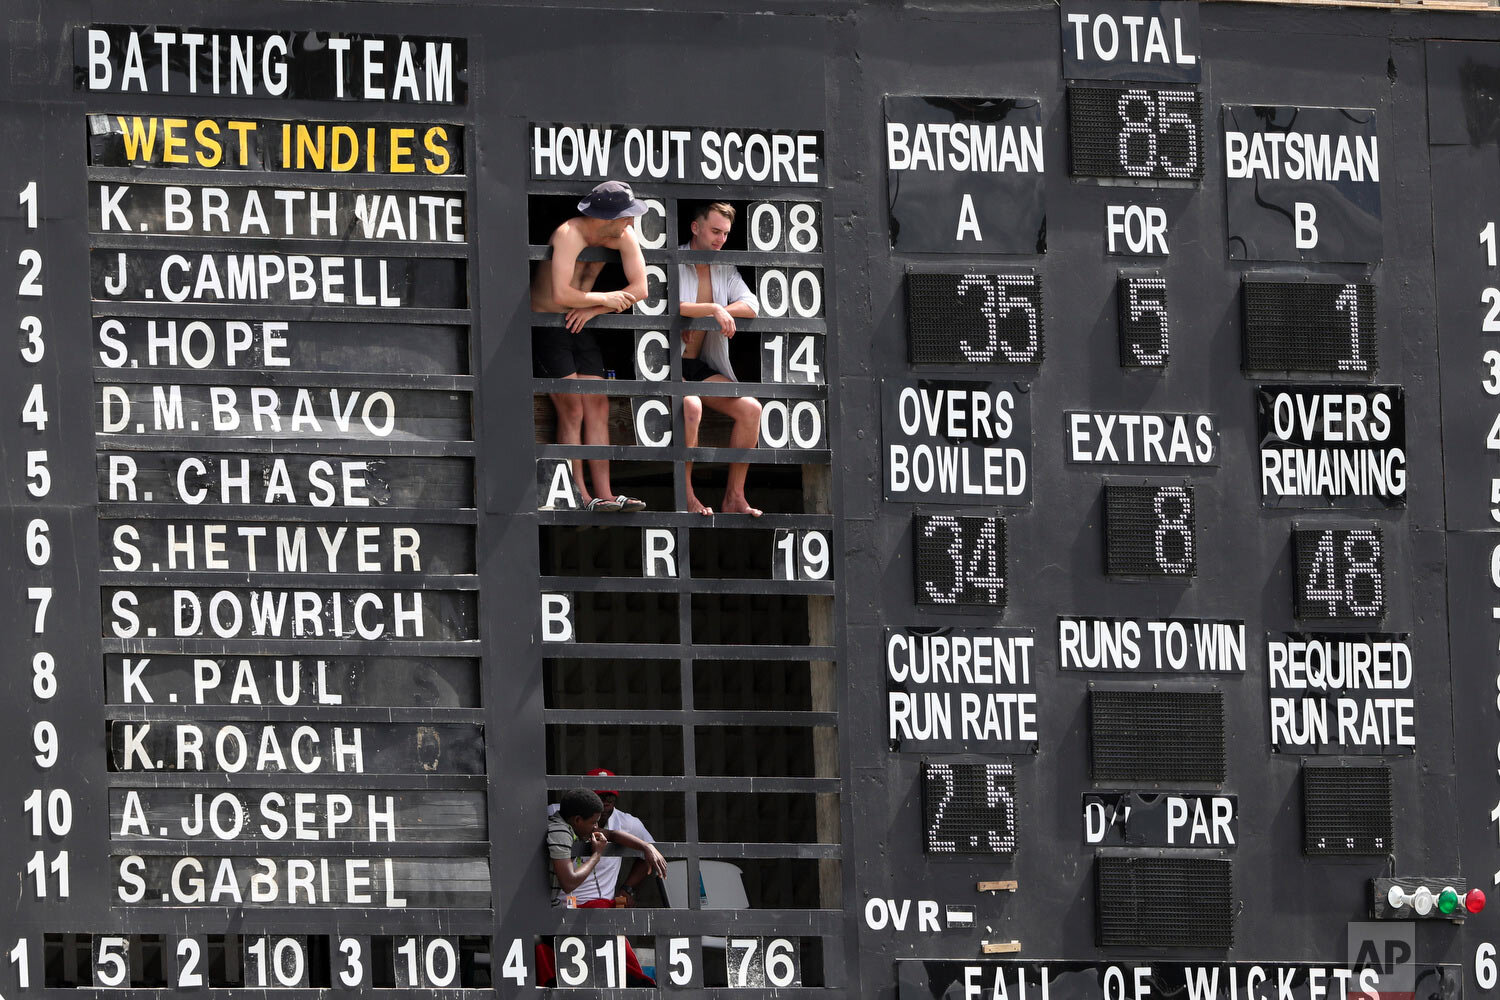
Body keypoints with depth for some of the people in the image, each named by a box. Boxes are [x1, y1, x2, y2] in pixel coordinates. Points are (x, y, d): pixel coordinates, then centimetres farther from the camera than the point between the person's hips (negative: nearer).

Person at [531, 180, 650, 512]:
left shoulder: (624, 235, -4)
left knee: (598, 409, 0)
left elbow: (639, 289, -4)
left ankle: (603, 496, -2)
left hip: (581, 327, 7)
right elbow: (561, 295, -34)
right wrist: (605, 299, -19)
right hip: (546, 323, -7)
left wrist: (592, 309, -15)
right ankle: (579, 498, -12)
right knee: (572, 411, -12)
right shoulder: (569, 235, -26)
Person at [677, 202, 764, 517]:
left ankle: (734, 496, -6)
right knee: (691, 406, -35)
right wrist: (713, 310, -26)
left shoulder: (725, 268, 13)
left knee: (750, 408, -10)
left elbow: (751, 306, 0)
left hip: (699, 367, 7)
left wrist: (710, 315, -15)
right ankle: (686, 496, -25)